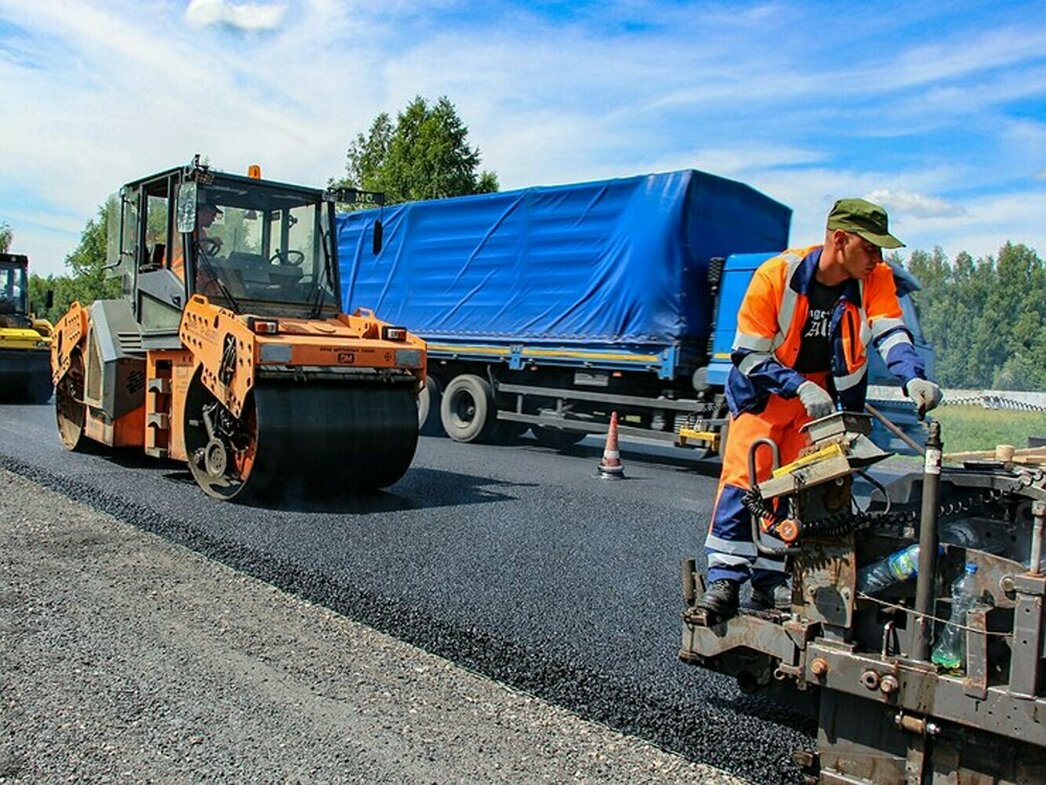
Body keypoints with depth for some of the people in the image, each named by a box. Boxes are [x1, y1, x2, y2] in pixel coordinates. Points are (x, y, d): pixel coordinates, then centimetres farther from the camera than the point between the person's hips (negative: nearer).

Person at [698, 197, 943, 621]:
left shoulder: (875, 279, -13)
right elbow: (748, 355, -21)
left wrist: (913, 378, -43)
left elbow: (890, 332, -24)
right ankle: (725, 575, -5)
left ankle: (770, 579, 10)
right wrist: (800, 387, -31)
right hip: (766, 388, -3)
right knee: (744, 475, -11)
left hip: (826, 392, 3)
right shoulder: (776, 275, -23)